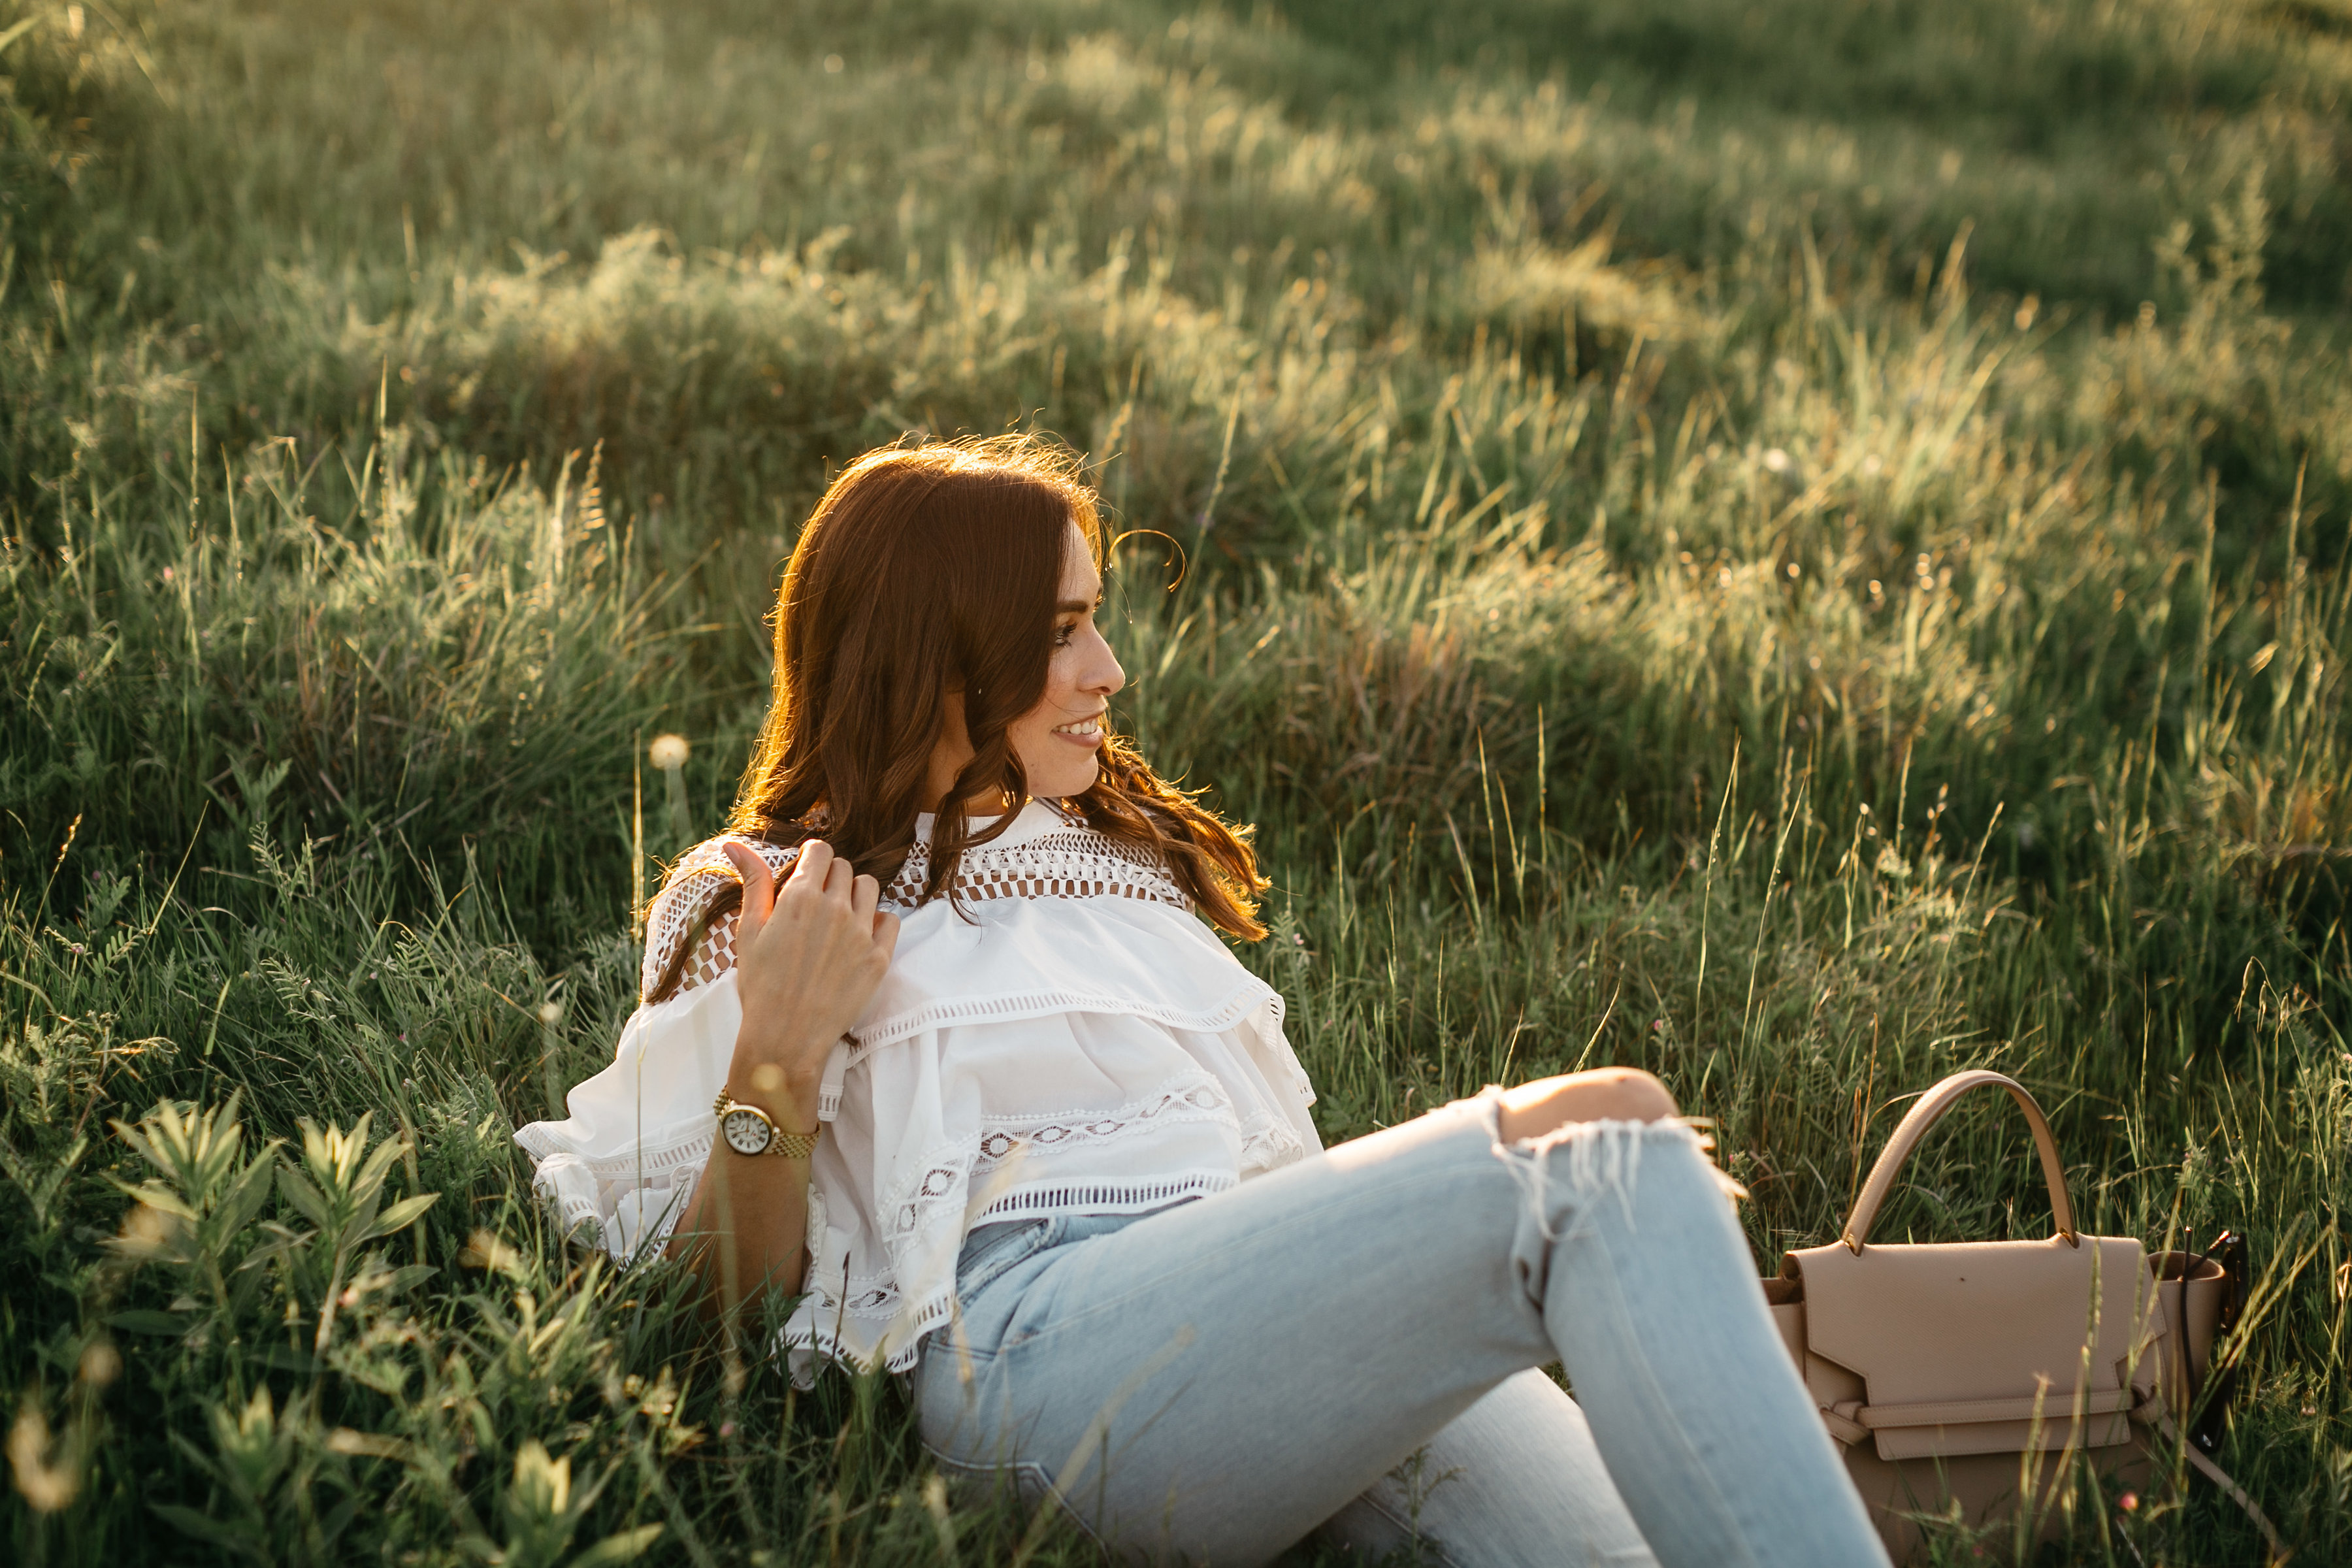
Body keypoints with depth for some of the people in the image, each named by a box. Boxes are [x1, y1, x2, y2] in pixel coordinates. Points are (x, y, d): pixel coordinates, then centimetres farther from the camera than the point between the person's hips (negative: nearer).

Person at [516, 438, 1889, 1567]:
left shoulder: (1131, 856, 34)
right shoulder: (762, 907, 17)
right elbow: (723, 1289, 10)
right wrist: (776, 1056, -7)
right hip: (1045, 1332, -6)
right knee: (1607, 1180, -29)